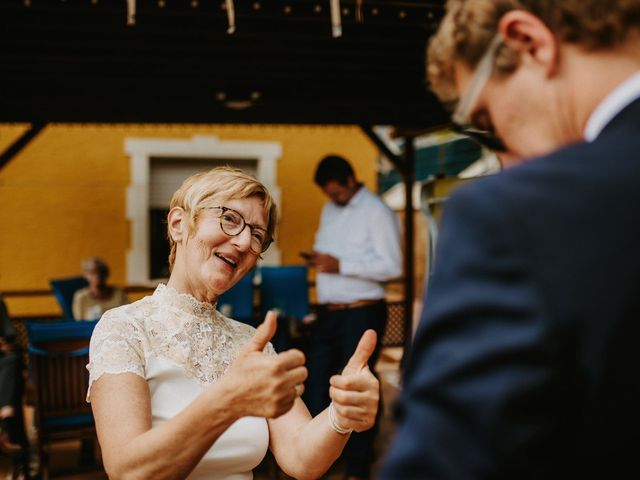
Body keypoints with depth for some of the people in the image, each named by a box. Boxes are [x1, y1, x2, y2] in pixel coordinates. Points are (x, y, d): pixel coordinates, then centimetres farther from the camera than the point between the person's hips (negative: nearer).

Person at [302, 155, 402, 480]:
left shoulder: (376, 212, -10)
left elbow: (392, 266, -16)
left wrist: (340, 266, -20)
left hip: (361, 313, -7)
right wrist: (317, 257, 0)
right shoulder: (329, 210, 13)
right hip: (328, 313, 7)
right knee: (314, 383, 11)